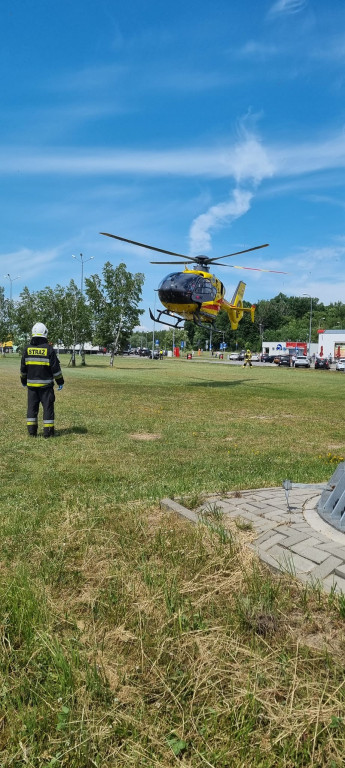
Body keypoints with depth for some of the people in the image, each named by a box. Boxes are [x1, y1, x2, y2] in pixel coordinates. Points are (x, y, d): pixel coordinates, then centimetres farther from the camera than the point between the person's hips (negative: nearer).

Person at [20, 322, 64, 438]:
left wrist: (24, 380, 21)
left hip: (32, 384, 3)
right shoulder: (49, 349, -9)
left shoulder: (27, 348, 2)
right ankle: (48, 431, 4)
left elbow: (23, 367, 8)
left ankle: (32, 431, 12)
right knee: (48, 407, 3)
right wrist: (60, 381, 2)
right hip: (46, 384, -3)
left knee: (32, 407, 10)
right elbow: (55, 367, -7)